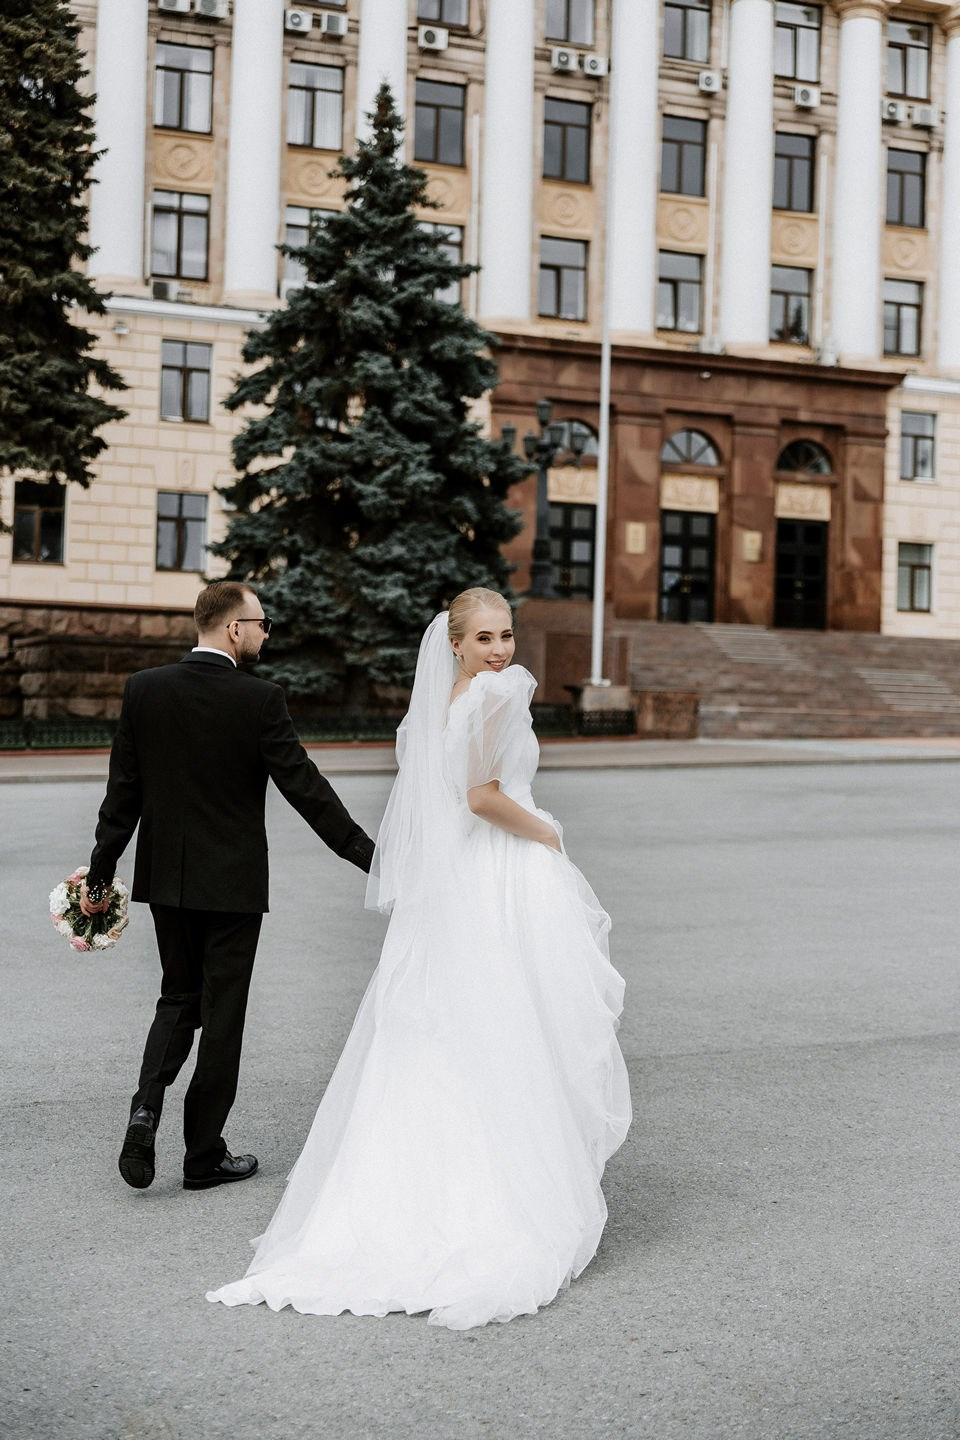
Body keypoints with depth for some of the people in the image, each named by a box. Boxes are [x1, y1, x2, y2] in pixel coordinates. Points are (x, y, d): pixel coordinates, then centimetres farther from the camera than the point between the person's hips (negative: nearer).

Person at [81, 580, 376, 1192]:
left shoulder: (143, 689, -2)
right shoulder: (260, 699, -13)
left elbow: (122, 792, 1)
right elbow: (306, 787, -12)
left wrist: (100, 874, 8)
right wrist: (368, 854, -5)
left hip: (167, 878, 4)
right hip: (233, 882, -4)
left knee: (178, 999, 19)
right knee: (222, 1012, 7)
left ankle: (147, 1107, -3)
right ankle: (204, 1154, 14)